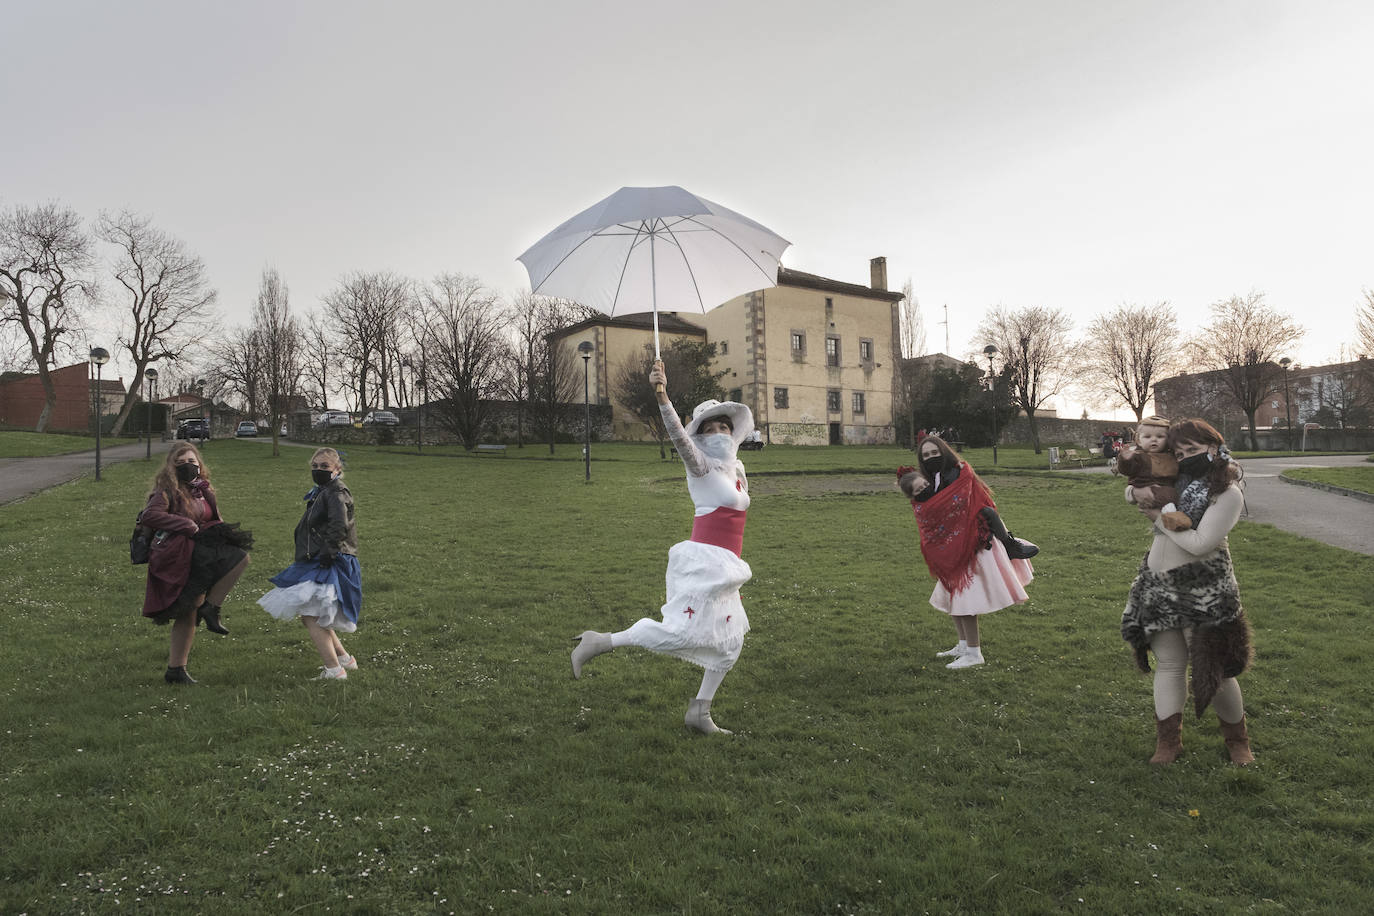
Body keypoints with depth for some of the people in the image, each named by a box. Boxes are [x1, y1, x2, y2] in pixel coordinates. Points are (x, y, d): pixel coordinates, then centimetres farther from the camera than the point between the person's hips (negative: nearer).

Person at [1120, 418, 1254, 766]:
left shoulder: (1227, 492, -10)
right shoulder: (1177, 482, 8)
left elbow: (1200, 543, -19)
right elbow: (1132, 492, 23)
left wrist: (1160, 518, -10)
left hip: (1203, 591, -5)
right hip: (1158, 586, 6)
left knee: (1213, 668, 3)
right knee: (1168, 665, 10)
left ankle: (1237, 738, 27)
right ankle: (1168, 742, 20)